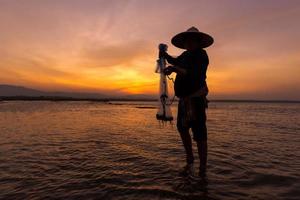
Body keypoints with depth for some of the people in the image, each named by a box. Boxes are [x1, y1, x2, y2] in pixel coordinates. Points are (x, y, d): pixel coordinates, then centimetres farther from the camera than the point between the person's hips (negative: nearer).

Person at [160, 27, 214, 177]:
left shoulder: (200, 55, -10)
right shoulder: (186, 55, 14)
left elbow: (195, 75, -24)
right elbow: (175, 61, 32)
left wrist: (175, 69, -27)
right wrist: (165, 55, 15)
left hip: (195, 99, -10)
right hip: (185, 99, 10)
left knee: (199, 134, -8)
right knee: (182, 128, 19)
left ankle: (202, 170, 3)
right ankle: (190, 160, 35)